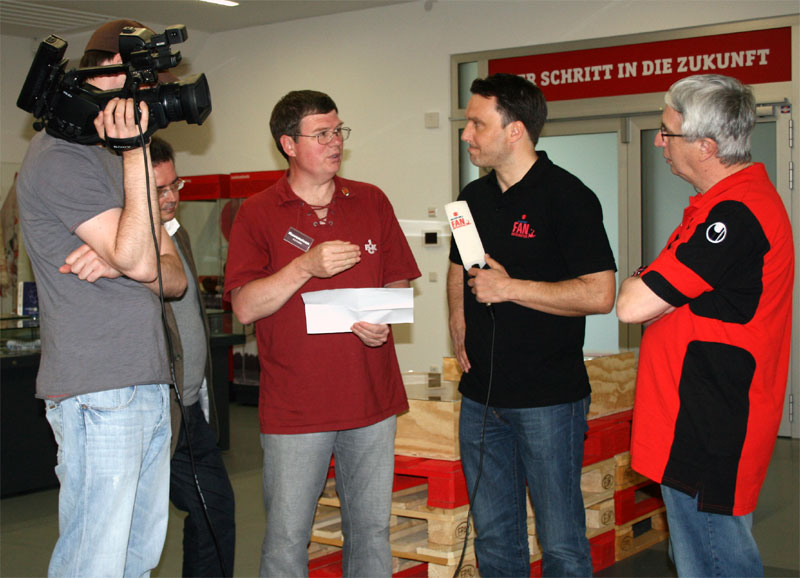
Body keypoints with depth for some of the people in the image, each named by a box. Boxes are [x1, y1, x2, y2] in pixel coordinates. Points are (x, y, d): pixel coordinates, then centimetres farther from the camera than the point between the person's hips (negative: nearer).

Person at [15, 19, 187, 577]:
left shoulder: (120, 161, 20)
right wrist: (136, 152, -19)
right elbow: (138, 260, -16)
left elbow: (176, 278, 13)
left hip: (151, 386, 9)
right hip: (97, 393, -8)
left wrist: (117, 262, -8)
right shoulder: (59, 156, -7)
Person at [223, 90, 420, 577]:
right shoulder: (258, 214, -1)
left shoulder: (372, 202, 9)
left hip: (373, 399, 3)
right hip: (294, 407, -3)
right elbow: (245, 307, -8)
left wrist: (384, 322, -8)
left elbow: (399, 282, 13)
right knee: (287, 538, 3)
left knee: (372, 531, 11)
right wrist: (306, 267, -20)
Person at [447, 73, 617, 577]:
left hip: (549, 399, -7)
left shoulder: (567, 196, -11)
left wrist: (510, 288, -18)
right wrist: (460, 332, 8)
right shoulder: (474, 198, 10)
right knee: (494, 537, 16)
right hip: (481, 394, 7)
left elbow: (599, 294, -18)